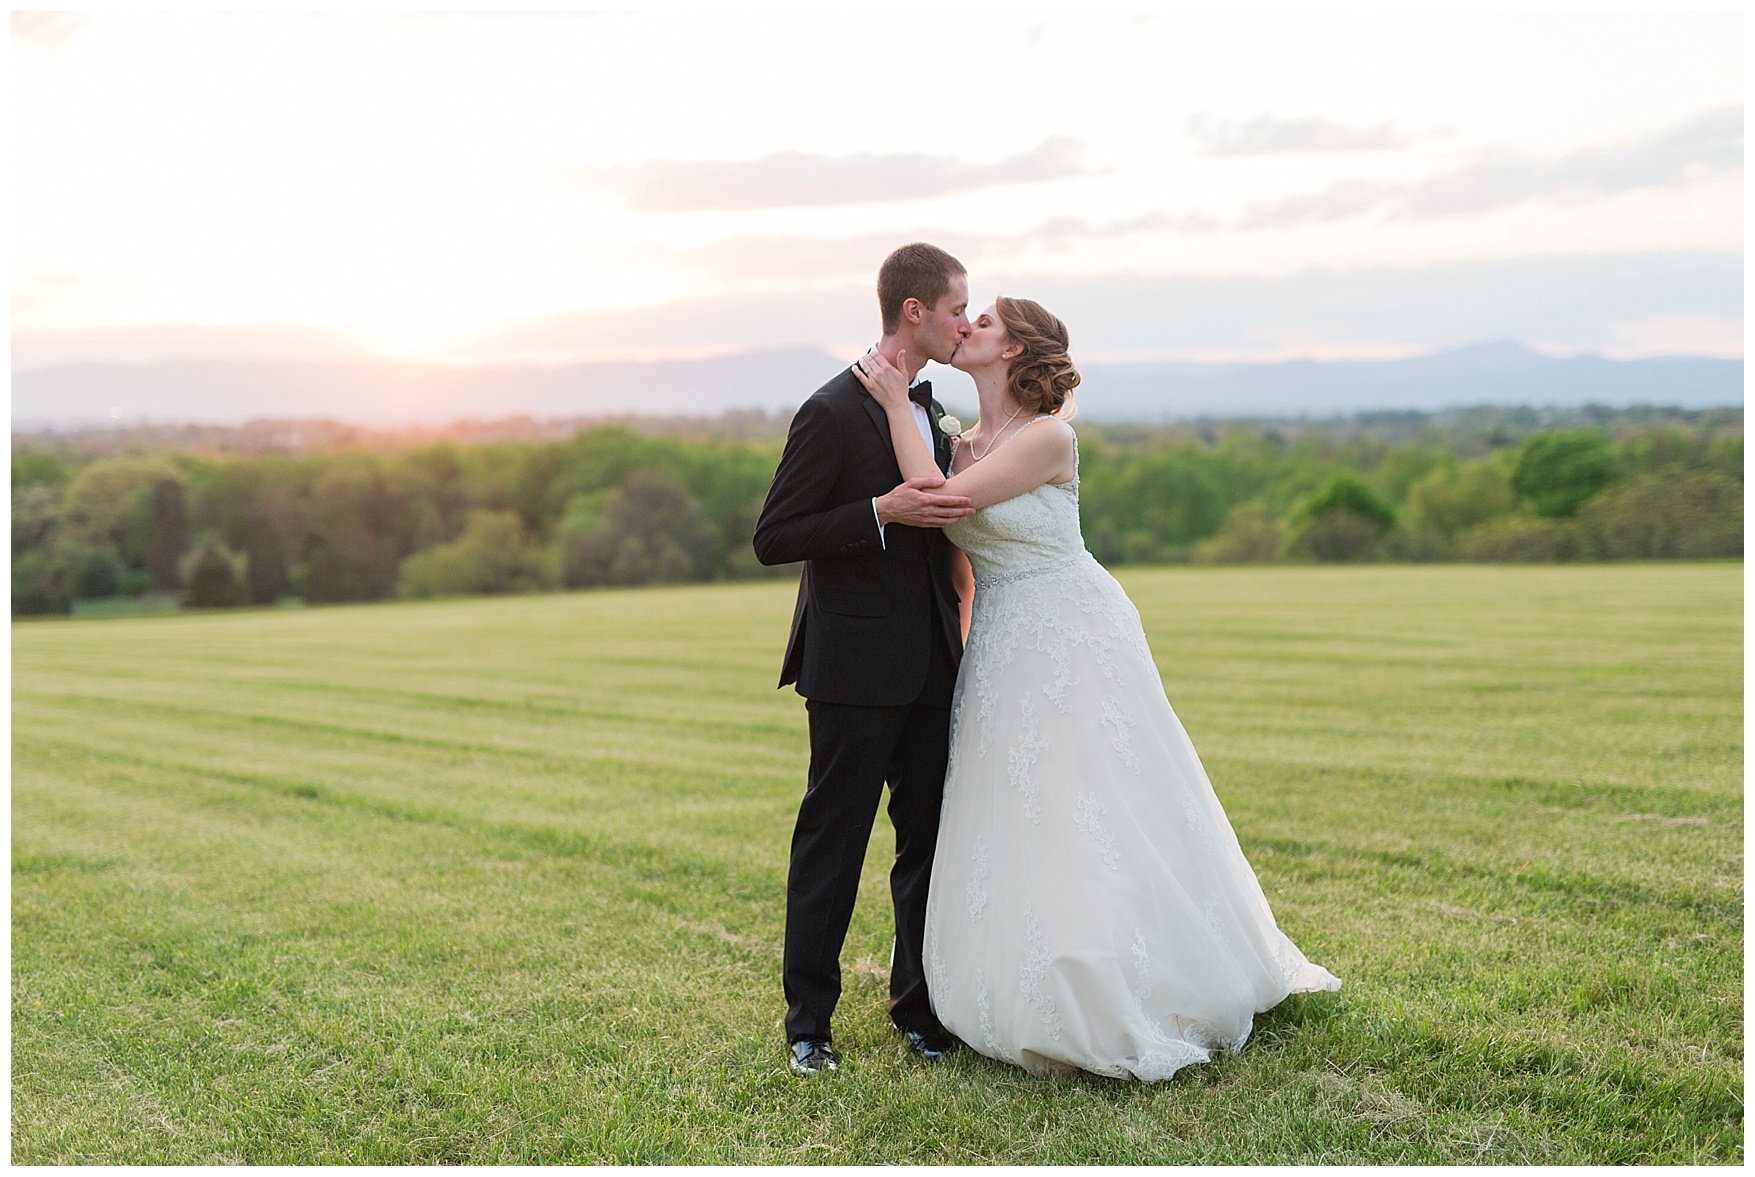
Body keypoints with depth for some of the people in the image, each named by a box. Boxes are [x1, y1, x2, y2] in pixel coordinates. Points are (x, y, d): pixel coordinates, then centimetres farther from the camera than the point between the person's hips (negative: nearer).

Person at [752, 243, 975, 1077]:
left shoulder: (931, 412, 13)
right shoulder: (834, 413, -13)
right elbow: (773, 539, -14)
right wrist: (884, 511, -23)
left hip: (930, 665, 7)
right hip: (856, 670, -7)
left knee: (930, 838, 12)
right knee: (832, 844, 2)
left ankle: (920, 1006, 24)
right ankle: (807, 1021, 14)